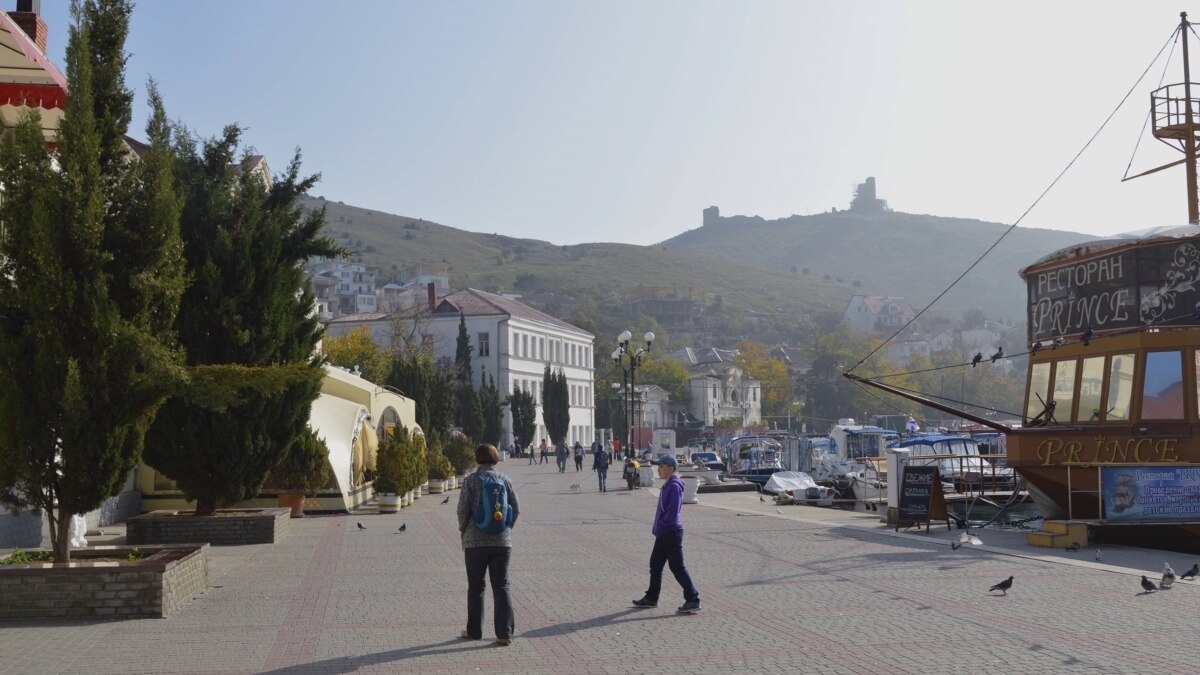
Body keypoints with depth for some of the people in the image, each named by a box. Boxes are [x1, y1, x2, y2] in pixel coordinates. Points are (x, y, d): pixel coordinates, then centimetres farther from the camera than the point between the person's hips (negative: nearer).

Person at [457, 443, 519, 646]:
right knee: (501, 586, 4)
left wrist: (464, 531, 7)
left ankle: (474, 630, 19)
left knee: (476, 587, 11)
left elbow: (463, 510, -9)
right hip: (502, 541, 2)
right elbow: (515, 509, 2)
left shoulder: (471, 481, -7)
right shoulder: (504, 480, 2)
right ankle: (504, 633, -1)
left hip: (476, 541, -2)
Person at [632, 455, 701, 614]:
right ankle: (651, 598, 26)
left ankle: (693, 600, -5)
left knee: (677, 566, -8)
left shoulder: (674, 486, -16)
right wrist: (658, 528, 13)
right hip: (664, 533, 10)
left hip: (672, 533, -10)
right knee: (655, 564, 16)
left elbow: (673, 512, -23)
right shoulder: (667, 485, 13)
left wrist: (660, 527, -16)